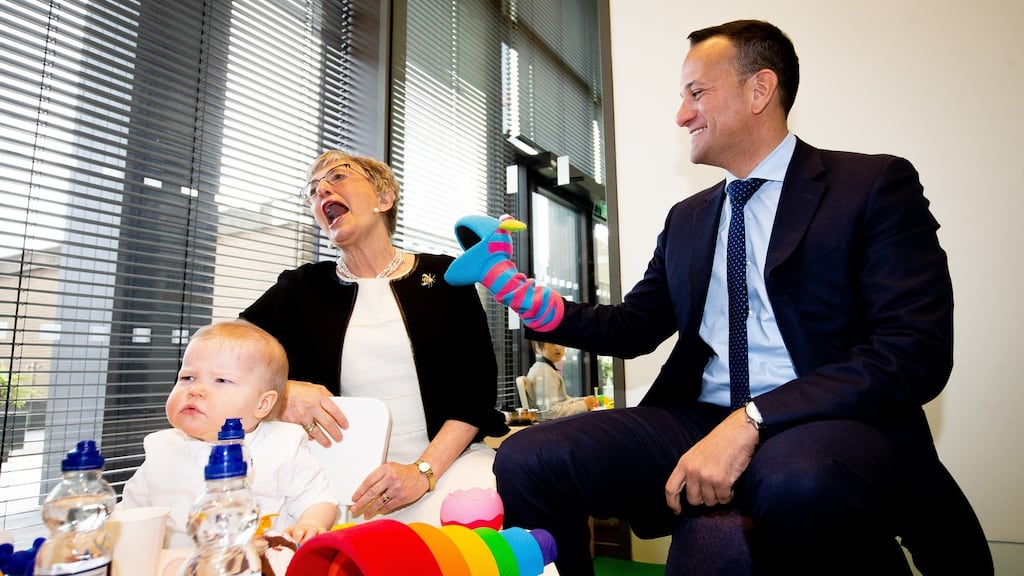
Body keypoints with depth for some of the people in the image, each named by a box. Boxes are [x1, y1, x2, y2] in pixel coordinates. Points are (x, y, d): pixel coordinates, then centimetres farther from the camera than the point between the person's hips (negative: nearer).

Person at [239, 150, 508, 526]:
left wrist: (424, 471, -14)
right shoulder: (302, 288, 9)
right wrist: (278, 393, -17)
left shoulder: (443, 276, 4)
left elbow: (478, 388, -1)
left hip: (446, 458, -1)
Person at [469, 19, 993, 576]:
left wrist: (751, 421, -22)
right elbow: (632, 328, 17)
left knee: (800, 480, -39)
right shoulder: (686, 219, 18)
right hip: (699, 421, 4)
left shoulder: (875, 184, 2)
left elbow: (917, 349, -10)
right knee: (525, 460, -17)